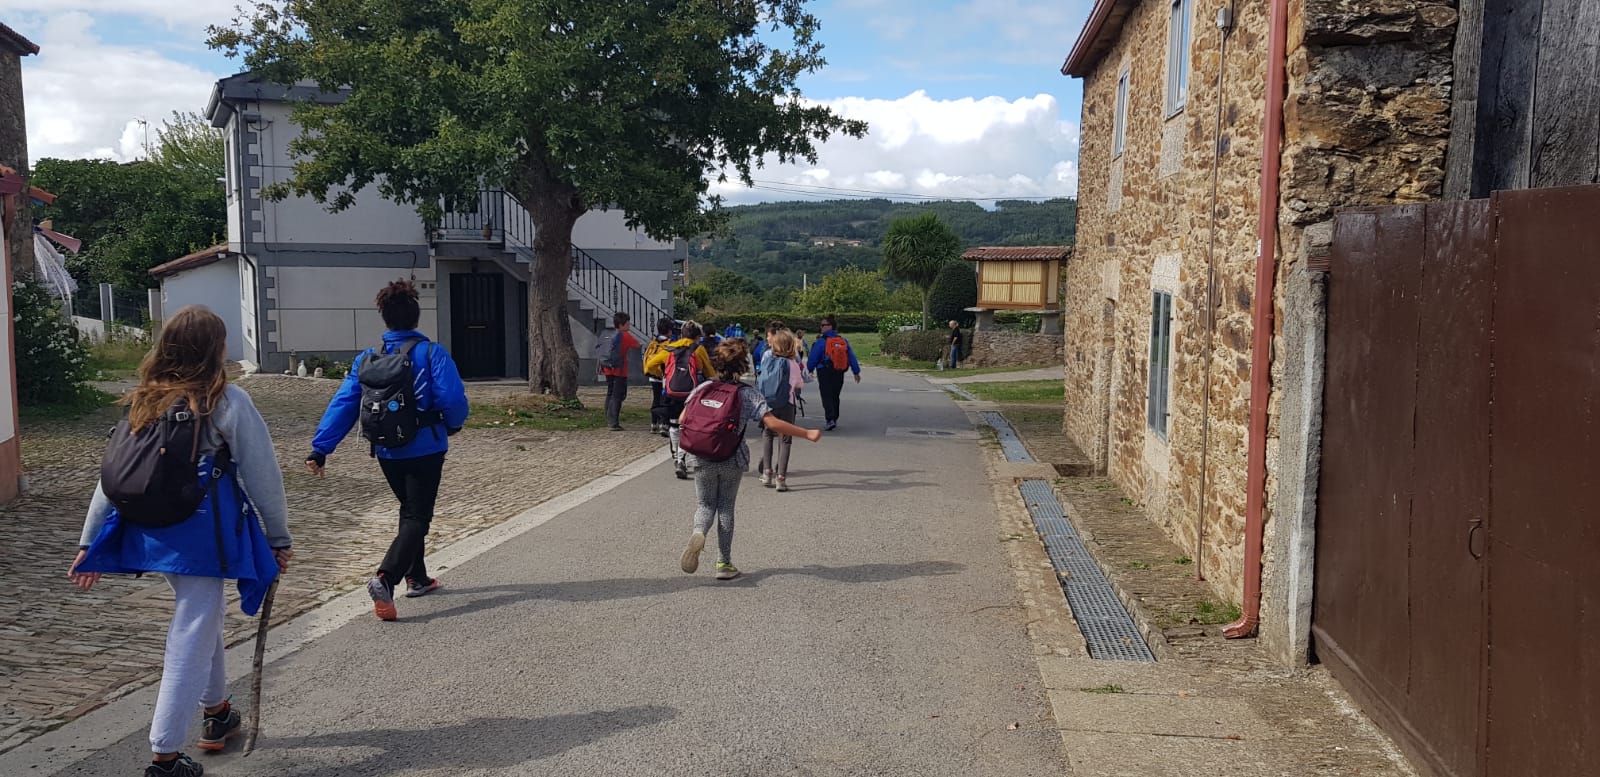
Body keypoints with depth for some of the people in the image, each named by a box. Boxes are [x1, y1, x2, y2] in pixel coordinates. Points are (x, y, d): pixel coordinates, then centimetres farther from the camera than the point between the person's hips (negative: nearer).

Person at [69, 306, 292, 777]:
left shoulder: (142, 404, 7)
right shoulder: (228, 402, -8)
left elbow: (112, 474, 7)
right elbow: (263, 476, -6)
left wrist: (90, 542, 13)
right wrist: (279, 539, 3)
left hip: (152, 534, 7)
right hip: (204, 536, -6)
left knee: (204, 620, 25)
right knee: (191, 640, 0)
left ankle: (216, 715, 40)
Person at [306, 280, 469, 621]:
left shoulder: (367, 359, 2)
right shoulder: (431, 353, -11)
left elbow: (342, 405, -2)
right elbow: (453, 400, -18)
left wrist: (320, 449, -2)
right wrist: (452, 426, 4)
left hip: (387, 452, 5)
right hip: (425, 449, -5)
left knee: (410, 511, 23)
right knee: (417, 518, -2)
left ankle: (416, 578, 30)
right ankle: (385, 578, -22)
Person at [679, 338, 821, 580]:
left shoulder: (703, 388, -2)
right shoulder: (748, 394, -8)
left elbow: (682, 420, -3)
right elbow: (773, 423, -17)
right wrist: (807, 434, -11)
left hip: (703, 459, 1)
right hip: (733, 461, -1)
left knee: (706, 505, 16)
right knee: (726, 508, 13)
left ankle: (698, 533, -17)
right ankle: (724, 563, 16)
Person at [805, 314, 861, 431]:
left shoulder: (821, 342, -12)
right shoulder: (843, 341, 4)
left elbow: (813, 359, -8)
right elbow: (852, 357, 5)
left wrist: (809, 370, 8)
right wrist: (857, 372, 10)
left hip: (825, 374, -5)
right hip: (839, 374, 5)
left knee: (827, 397, -3)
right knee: (835, 396, 17)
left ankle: (830, 420, -18)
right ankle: (835, 419, 24)